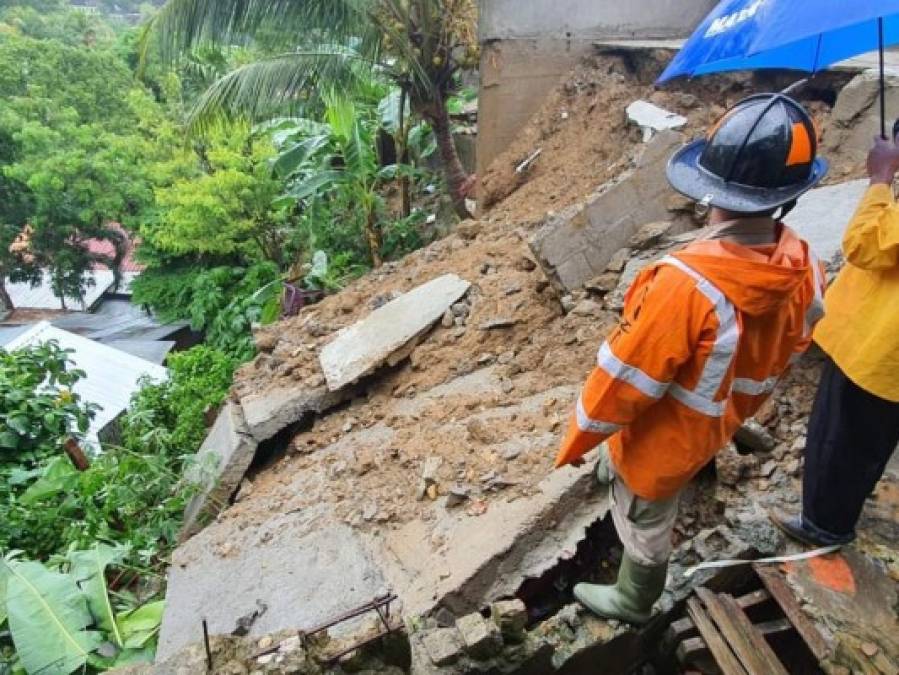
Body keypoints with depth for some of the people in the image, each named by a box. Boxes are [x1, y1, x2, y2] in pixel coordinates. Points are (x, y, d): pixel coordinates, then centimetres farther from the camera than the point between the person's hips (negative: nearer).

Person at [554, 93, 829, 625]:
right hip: (714, 427, 6)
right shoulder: (805, 271, -17)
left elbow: (623, 380, -29)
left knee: (645, 522, 22)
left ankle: (633, 602, 50)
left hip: (661, 440, -5)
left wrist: (577, 440, -12)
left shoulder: (687, 283, -40)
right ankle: (613, 477, 67)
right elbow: (782, 357, 1)